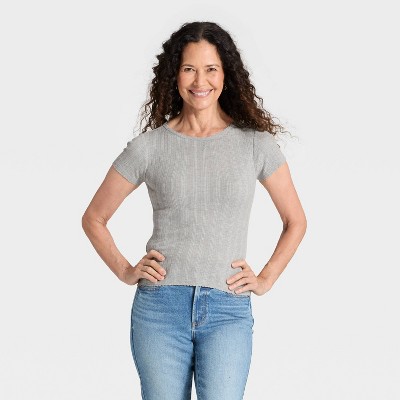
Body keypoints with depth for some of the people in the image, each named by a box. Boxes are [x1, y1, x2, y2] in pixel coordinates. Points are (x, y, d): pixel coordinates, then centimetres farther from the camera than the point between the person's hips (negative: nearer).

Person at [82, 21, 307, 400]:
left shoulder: (255, 144, 4)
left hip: (228, 311, 0)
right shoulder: (149, 147, 3)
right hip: (159, 307, 1)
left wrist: (265, 279, 7)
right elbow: (93, 218, 14)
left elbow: (295, 221, 15)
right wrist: (125, 271, 4)